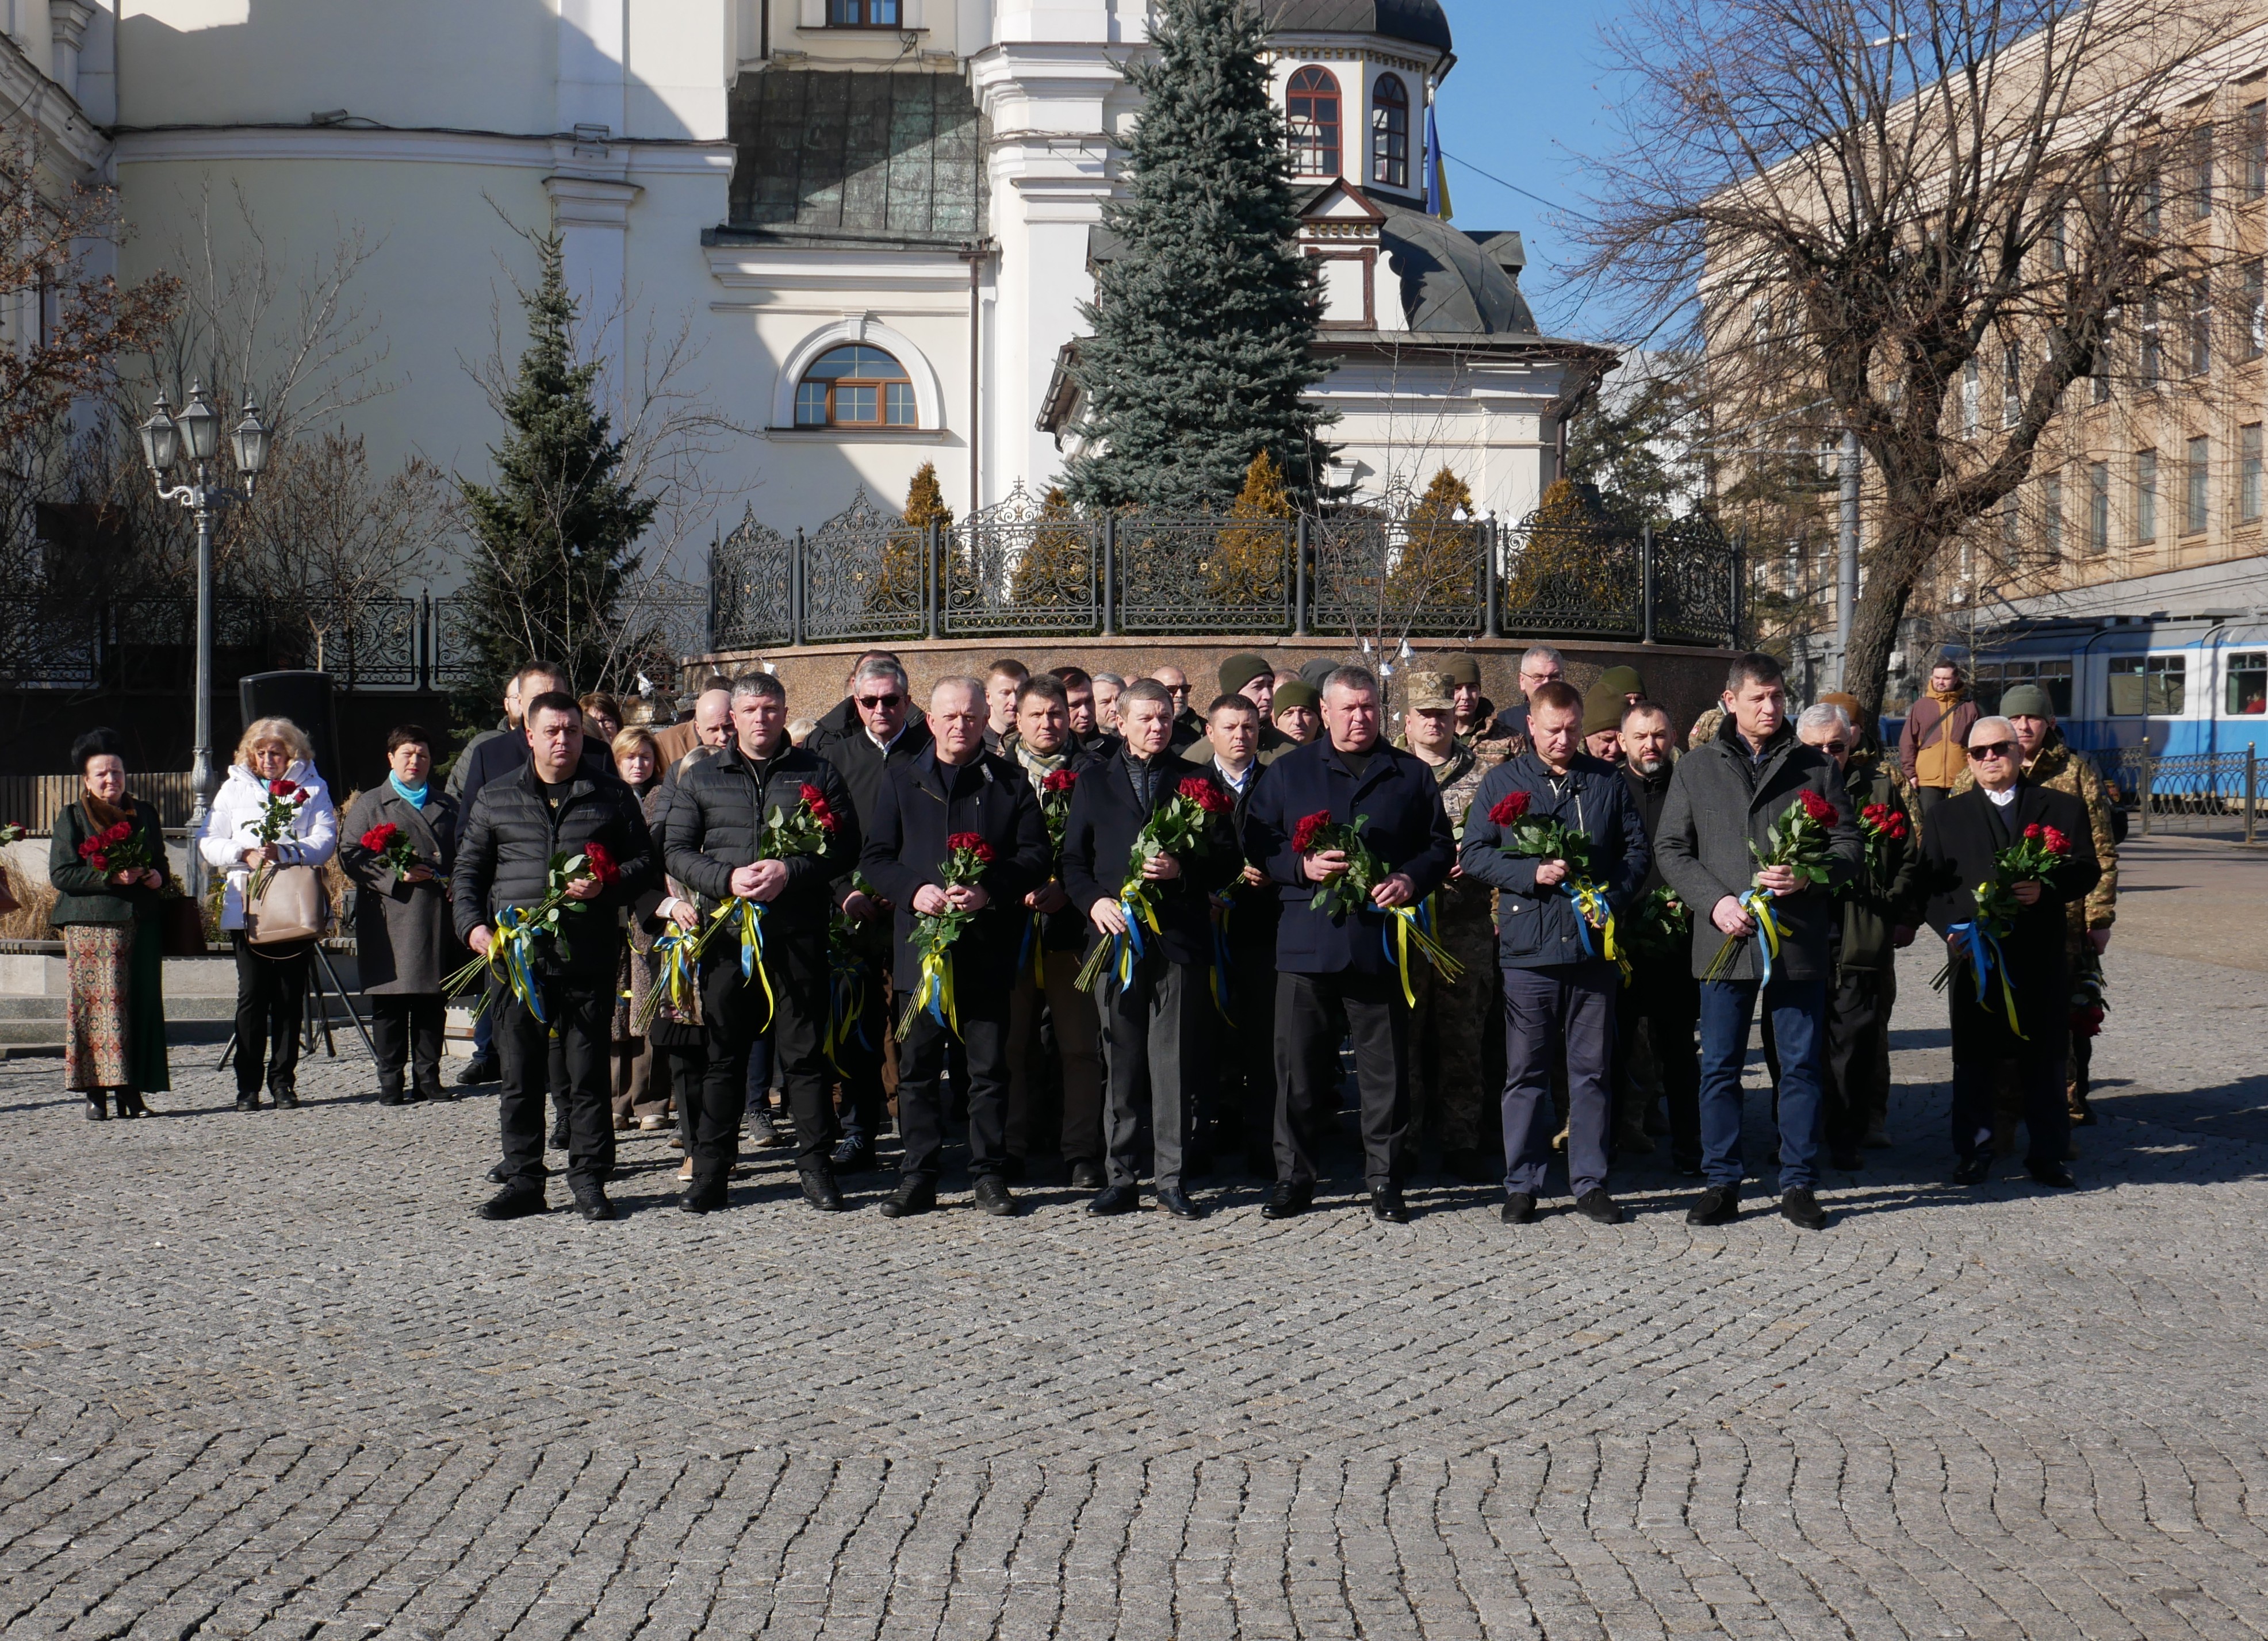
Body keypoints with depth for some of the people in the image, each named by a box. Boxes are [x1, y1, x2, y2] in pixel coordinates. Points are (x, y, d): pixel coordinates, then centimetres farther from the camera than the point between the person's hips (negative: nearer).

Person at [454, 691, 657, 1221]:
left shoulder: (611, 795, 9)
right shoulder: (495, 799, 13)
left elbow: (645, 862, 9)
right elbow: (467, 870, 15)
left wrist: (606, 884, -10)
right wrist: (473, 925, 0)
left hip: (588, 958, -1)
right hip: (517, 955, 1)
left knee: (588, 1073, 1)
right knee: (520, 1076, 5)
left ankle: (589, 1179, 9)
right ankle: (523, 1181, 13)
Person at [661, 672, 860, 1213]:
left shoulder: (817, 773, 9)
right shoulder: (702, 778, 14)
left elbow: (846, 846, 3)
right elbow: (675, 849, 8)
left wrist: (789, 871, -13)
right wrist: (726, 879, -10)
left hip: (798, 932, -1)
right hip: (725, 932, 1)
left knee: (805, 1052, 0)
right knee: (722, 1053, 4)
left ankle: (815, 1167, 8)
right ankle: (711, 1171, 12)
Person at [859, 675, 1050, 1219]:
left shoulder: (1010, 783, 8)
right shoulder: (900, 780, 12)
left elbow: (1034, 856, 2)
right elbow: (876, 856, 8)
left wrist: (988, 890, -14)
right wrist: (913, 890, -11)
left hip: (988, 944, -1)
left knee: (989, 1065, 3)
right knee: (917, 1065, 3)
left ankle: (988, 1173, 12)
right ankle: (918, 1176, 10)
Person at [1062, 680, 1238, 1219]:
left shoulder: (1198, 783, 11)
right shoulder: (1093, 784, 15)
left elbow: (1228, 860, 8)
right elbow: (1073, 860, 13)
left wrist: (1182, 869, -10)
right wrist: (1094, 901, -5)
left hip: (1179, 937, -1)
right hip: (1117, 935, 1)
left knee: (1175, 1062, -2)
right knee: (1120, 1062, 3)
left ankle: (1171, 1178, 4)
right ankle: (1122, 1177, 9)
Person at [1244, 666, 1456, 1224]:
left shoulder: (1411, 775, 12)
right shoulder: (1287, 772, 12)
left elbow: (1441, 844, 11)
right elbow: (1257, 843, 8)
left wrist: (1411, 879, -8)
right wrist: (1303, 866, -9)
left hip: (1382, 939, 0)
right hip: (1307, 941, 0)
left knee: (1385, 1068, 3)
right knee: (1297, 1065, 2)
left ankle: (1384, 1182, 12)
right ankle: (1293, 1178, 12)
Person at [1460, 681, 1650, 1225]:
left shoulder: (1608, 780, 11)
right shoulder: (1503, 781, 6)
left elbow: (1638, 849, 11)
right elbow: (1474, 854, 1)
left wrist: (1614, 898, -6)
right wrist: (1532, 873, -13)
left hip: (1594, 946, 2)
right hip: (1528, 947, -1)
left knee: (1593, 1070, 6)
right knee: (1526, 1072, 3)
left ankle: (1590, 1182, 13)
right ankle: (1522, 1184, 10)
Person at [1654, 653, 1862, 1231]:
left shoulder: (1815, 767, 8)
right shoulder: (1697, 769, 8)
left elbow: (1851, 844, 8)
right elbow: (1671, 849, 6)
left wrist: (1809, 877, -12)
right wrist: (1714, 900, -9)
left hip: (1799, 939, 0)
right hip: (1724, 939, 0)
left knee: (1802, 1066, 5)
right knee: (1720, 1067, 5)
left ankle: (1799, 1184, 14)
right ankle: (1722, 1184, 14)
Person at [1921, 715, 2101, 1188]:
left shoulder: (2063, 808, 9)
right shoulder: (1947, 816, 10)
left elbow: (2088, 870, 3)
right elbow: (1930, 883, 3)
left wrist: (2048, 888, -16)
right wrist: (1952, 929, -14)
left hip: (2042, 958, 0)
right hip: (1974, 956, 0)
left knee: (2045, 1060, 6)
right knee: (1974, 1060, 4)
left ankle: (2048, 1153, 16)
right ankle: (1974, 1153, 13)